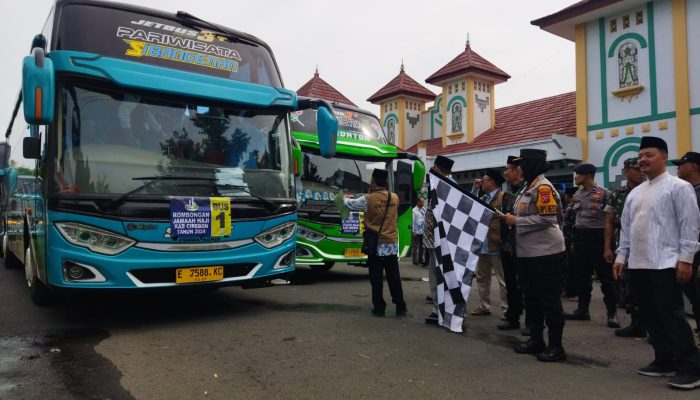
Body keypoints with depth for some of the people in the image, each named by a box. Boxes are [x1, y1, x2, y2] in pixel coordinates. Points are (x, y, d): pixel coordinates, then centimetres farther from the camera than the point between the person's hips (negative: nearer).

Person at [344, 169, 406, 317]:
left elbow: (350, 204, 6)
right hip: (392, 244, 3)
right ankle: (400, 307, 13)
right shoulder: (394, 198, 0)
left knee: (376, 279, 5)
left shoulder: (368, 199, -10)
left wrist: (345, 198, 28)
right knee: (394, 277, 9)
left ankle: (379, 308, 10)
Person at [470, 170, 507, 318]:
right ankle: (484, 306, 23)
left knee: (503, 279, 0)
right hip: (483, 245, 9)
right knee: (481, 276, 14)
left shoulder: (504, 197, -10)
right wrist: (474, 189, 9)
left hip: (496, 245, -9)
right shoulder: (484, 198, 17)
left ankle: (507, 309, 6)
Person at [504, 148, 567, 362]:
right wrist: (512, 219, 8)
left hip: (545, 252, -10)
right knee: (531, 297, 15)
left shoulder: (543, 187, -14)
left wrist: (516, 221, -16)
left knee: (549, 299, -2)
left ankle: (556, 345, 7)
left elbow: (548, 218, -22)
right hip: (527, 252, 10)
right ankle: (536, 339, 25)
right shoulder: (529, 187, 16)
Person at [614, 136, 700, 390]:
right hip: (638, 264, 7)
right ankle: (665, 361, 22)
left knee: (671, 315, -7)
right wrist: (621, 257, 13)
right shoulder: (634, 193, 16)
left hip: (665, 264, -7)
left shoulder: (678, 187, -4)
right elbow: (626, 228, 17)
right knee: (650, 316, 11)